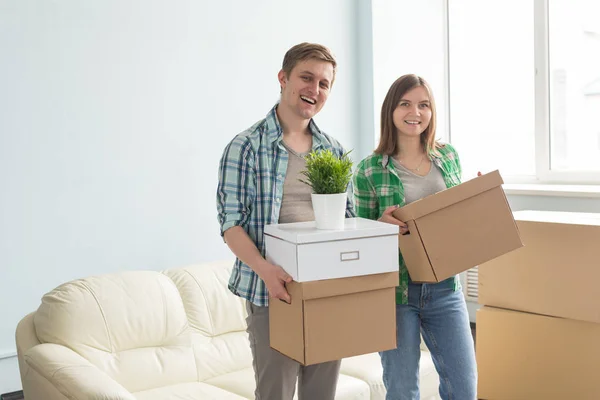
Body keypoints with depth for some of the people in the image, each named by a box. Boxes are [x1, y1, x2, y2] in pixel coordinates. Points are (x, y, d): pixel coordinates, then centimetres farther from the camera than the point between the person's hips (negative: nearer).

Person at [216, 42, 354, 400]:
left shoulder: (335, 150, 10)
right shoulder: (247, 147, -6)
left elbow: (347, 216, 15)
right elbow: (231, 222, -10)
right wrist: (265, 269, -24)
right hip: (274, 290, -5)